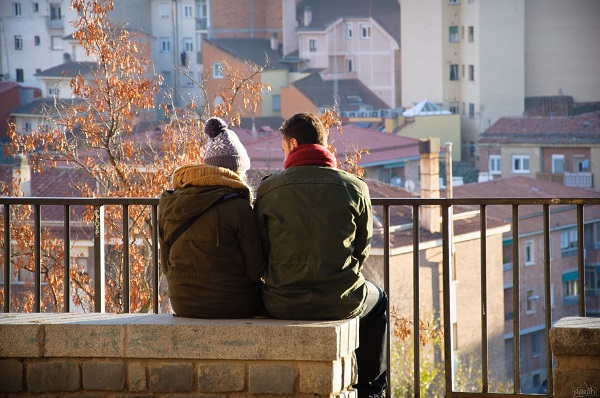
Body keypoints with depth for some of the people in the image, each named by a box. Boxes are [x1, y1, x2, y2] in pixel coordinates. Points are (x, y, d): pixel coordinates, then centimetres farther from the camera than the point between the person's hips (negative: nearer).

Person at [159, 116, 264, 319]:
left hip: (183, 305, 5)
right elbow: (256, 269, -11)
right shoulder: (238, 207, -15)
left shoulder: (168, 204, 1)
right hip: (232, 305, -5)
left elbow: (167, 265, 8)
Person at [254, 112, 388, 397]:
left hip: (283, 306, 1)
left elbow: (260, 254, 0)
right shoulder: (355, 188, -5)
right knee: (378, 301, 35)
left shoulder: (268, 189, -6)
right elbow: (362, 250, 4)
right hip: (340, 303, 0)